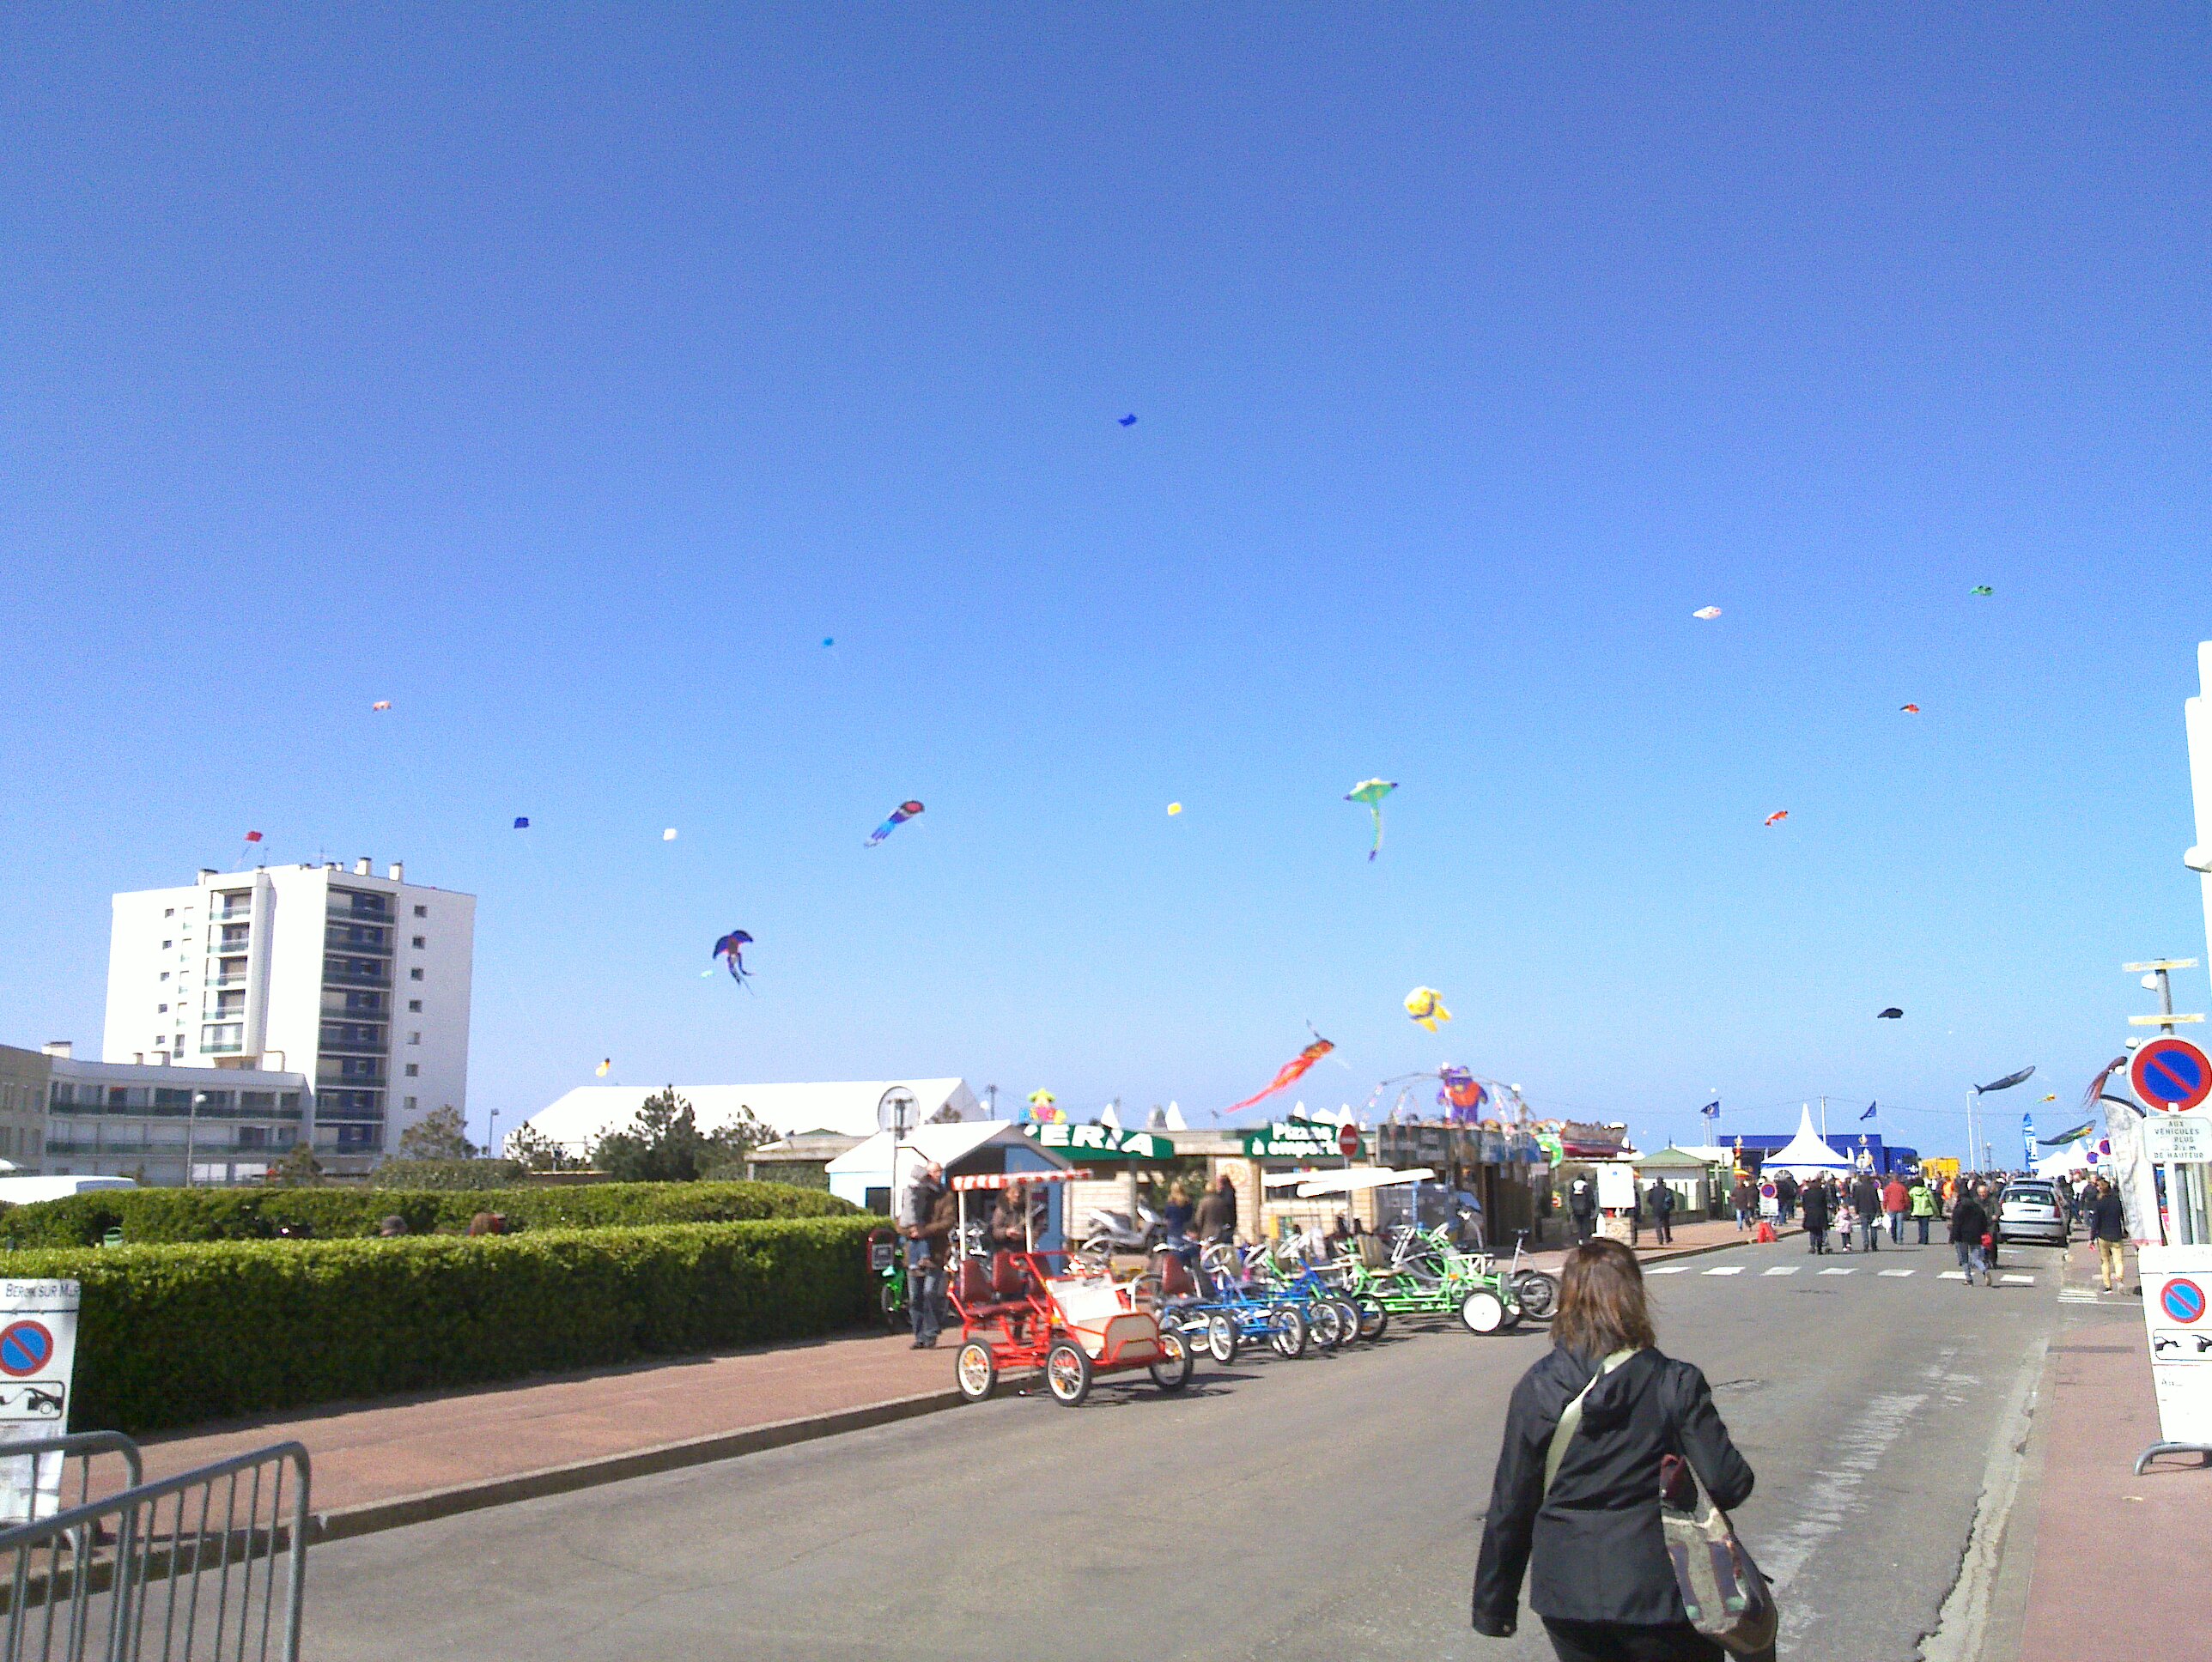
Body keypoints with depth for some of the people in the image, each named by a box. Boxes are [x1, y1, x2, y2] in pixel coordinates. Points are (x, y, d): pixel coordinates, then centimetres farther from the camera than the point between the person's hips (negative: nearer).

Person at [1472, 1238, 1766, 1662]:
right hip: (1653, 1592, -2)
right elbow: (1727, 1484, -12)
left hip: (1566, 1595, 2)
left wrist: (1493, 1605, 6)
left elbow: (1510, 1505, -3)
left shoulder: (1535, 1388, -5)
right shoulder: (1675, 1384, -11)